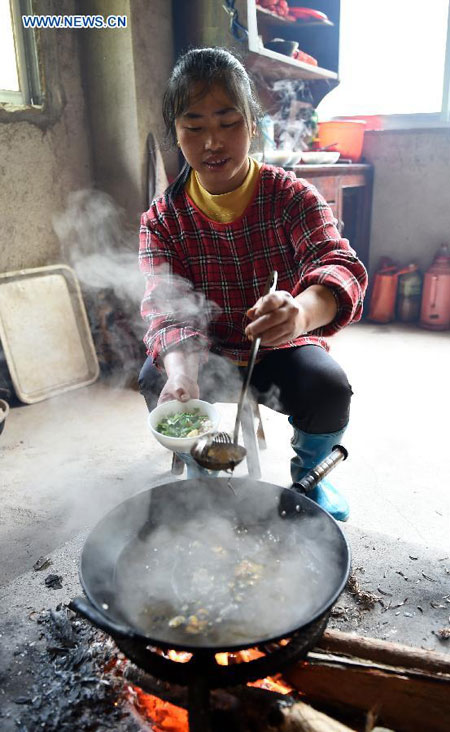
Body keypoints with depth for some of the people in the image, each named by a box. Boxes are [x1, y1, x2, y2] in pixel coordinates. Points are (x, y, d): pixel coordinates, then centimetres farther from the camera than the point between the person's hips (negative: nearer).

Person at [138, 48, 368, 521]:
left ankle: (307, 473, 9)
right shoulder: (162, 220, -7)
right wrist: (180, 373, -43)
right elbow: (166, 310, -19)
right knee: (155, 379, -27)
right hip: (207, 354, 1)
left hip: (283, 348, 0)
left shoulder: (291, 195, -11)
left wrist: (302, 310, -54)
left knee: (328, 389, -29)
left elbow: (338, 263, -28)